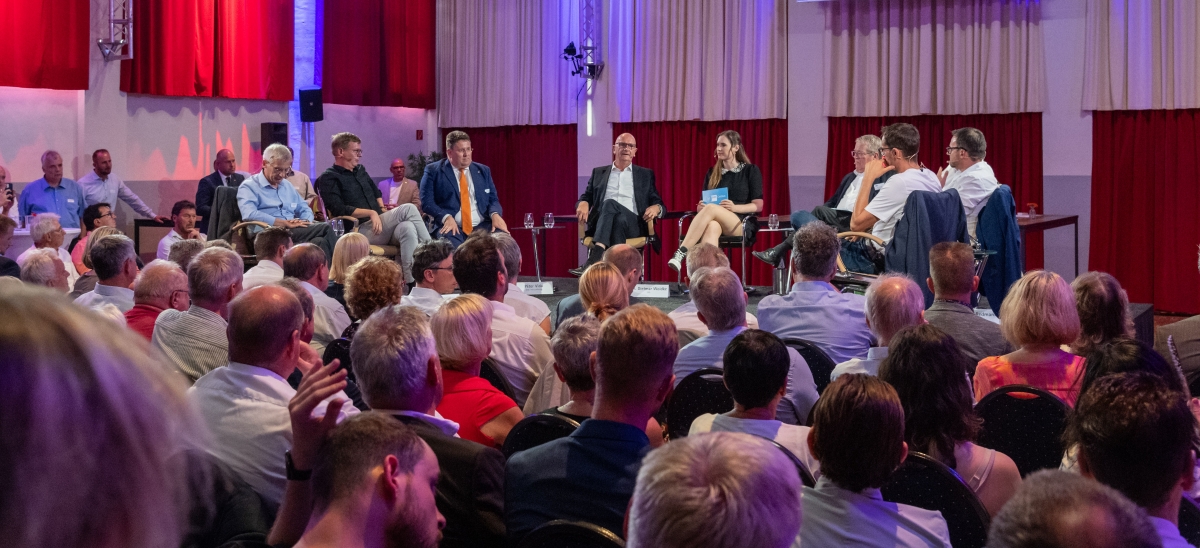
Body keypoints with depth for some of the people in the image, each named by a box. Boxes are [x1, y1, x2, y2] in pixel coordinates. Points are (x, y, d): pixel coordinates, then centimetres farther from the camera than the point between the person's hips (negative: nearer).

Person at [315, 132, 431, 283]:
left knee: (407, 228, -29)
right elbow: (339, 210, -13)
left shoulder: (360, 170, 23)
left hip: (378, 226, 7)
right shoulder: (328, 178, -1)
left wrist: (382, 208, 16)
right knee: (408, 209, -24)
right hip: (359, 231, -7)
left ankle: (411, 281, -37)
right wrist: (371, 213, -17)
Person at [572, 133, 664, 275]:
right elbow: (585, 198, 20)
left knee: (610, 203, -34)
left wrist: (656, 208, -9)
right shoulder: (599, 173, 24)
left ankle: (594, 260, -53)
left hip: (634, 225, -1)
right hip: (602, 225, 1)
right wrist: (583, 204, -7)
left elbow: (660, 204, 18)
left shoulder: (645, 175, 22)